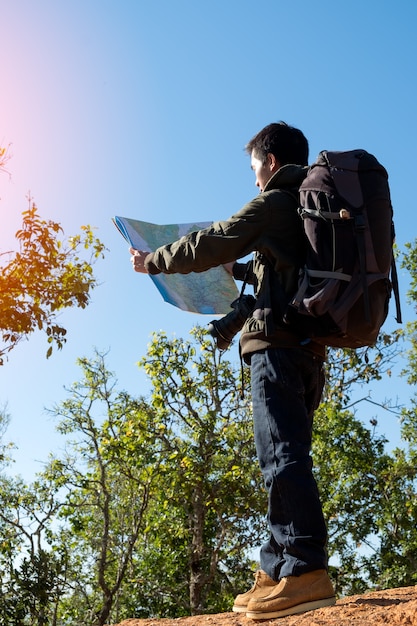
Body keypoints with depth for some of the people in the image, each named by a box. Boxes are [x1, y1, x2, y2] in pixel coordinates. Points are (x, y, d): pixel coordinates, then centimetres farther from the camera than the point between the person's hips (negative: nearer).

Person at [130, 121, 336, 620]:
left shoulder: (273, 202, 1)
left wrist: (151, 262, 11)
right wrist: (236, 269, 46)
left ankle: (307, 569, -21)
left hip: (278, 343, -9)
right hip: (310, 346, 9)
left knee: (282, 453, -15)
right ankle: (277, 571, 8)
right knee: (285, 455, 7)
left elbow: (207, 245, -2)